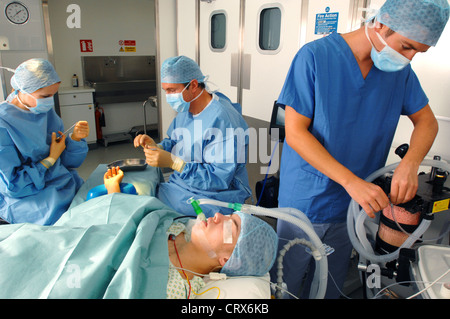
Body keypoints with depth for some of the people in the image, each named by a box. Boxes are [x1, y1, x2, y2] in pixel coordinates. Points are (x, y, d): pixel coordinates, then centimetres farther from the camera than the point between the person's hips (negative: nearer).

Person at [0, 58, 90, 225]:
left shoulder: (47, 111, 4)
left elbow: (66, 160, 8)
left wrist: (75, 138, -10)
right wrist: (51, 159, -12)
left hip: (63, 184, 6)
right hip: (27, 197, -6)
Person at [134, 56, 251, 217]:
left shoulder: (223, 120, -23)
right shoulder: (186, 110, 6)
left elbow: (219, 179, -25)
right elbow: (174, 142, 19)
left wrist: (172, 162, -27)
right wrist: (156, 147, -5)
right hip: (182, 184, 8)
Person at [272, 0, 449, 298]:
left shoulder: (400, 70, 1)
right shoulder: (315, 56, -16)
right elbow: (295, 133, -18)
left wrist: (410, 164, -14)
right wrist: (351, 181, -27)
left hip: (353, 206, 5)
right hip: (305, 202, -4)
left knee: (330, 286, 22)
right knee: (285, 286, 14)